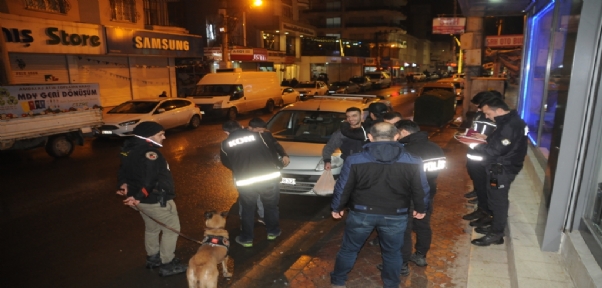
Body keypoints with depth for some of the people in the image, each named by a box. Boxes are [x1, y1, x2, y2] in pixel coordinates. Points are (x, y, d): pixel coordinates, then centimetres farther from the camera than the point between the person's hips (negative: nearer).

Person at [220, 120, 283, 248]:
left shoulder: (225, 144, 8)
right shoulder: (258, 135, 7)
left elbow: (226, 163, 21)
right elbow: (271, 151, 15)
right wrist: (273, 165, 34)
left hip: (245, 181, 0)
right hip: (269, 176, 1)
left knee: (247, 209, 20)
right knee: (271, 205, 22)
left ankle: (247, 238, 30)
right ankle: (273, 231, 38)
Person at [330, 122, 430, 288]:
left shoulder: (355, 160, -12)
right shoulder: (412, 162, -9)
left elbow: (342, 188, -4)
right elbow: (421, 190, 1)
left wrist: (337, 207, 12)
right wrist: (421, 209, 18)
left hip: (361, 213, 0)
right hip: (395, 215, 1)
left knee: (349, 248, 18)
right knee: (392, 252, 21)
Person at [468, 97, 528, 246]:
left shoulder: (510, 126, -25)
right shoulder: (509, 121, 8)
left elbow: (495, 150, -26)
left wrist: (475, 146, -14)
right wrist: (486, 139, 3)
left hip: (502, 170, -10)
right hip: (499, 168, 10)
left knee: (498, 201, 1)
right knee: (495, 200, 19)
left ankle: (496, 234, 13)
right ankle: (495, 228, 33)